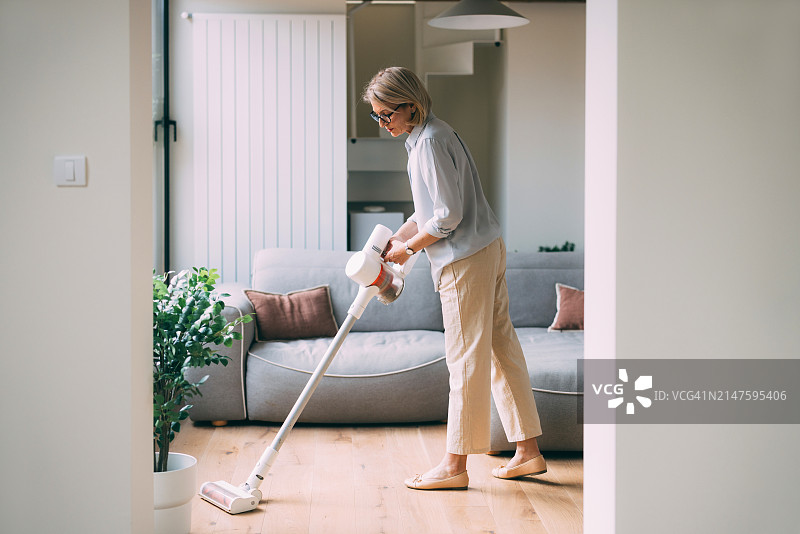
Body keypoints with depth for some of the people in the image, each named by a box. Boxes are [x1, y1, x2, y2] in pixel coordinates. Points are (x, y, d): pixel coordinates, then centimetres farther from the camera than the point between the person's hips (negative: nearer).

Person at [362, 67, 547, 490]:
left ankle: (455, 465, 5)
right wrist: (394, 240, 13)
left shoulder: (430, 142, -18)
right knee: (501, 347, 12)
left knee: (466, 359, -4)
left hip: (466, 260, -10)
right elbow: (430, 210, 21)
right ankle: (528, 451, 19)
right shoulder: (425, 136, 15)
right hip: (487, 250, 10)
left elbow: (448, 217, -22)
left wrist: (409, 247, -9)